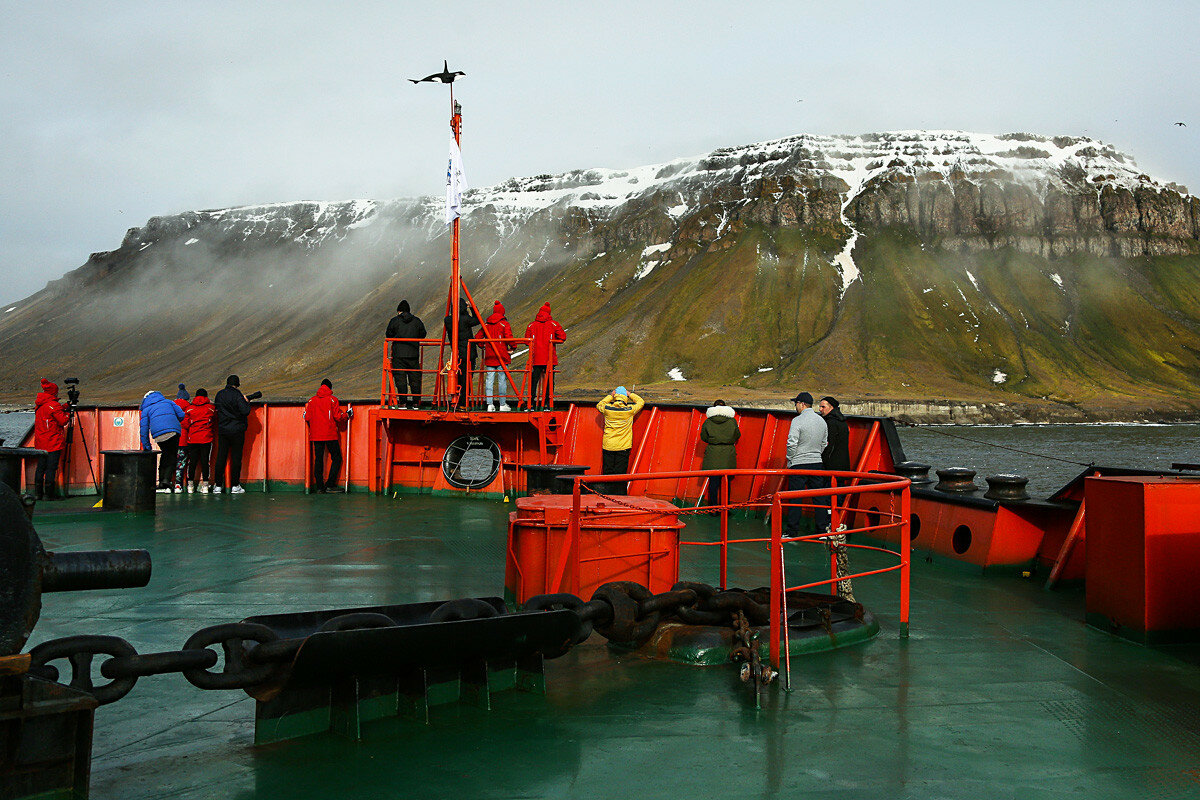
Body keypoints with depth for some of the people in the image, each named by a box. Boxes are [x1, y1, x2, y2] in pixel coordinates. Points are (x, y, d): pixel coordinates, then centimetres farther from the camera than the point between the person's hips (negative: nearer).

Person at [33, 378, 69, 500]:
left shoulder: (39, 405, 11)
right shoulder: (53, 405, -14)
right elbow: (62, 421, -15)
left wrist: (61, 408, 10)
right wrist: (68, 414, 3)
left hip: (40, 443, 8)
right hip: (53, 443, -8)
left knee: (40, 467, 12)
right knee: (51, 468, -4)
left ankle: (37, 493, 15)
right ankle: (49, 494, -4)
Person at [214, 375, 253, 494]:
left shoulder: (219, 395, 7)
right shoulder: (237, 395, -11)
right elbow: (245, 411, -19)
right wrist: (247, 402, 0)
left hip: (222, 430, 4)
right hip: (237, 431, -4)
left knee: (221, 457, 6)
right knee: (236, 458, 2)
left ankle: (218, 486, 6)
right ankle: (235, 486, 3)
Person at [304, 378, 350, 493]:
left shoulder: (312, 400, 6)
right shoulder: (332, 399, -4)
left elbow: (307, 417, 3)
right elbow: (338, 417, -9)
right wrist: (347, 415, 9)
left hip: (316, 435, 4)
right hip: (330, 435, -4)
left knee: (318, 459, 7)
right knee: (336, 458, 6)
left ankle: (319, 486, 3)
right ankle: (330, 484, -3)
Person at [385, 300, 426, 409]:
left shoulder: (394, 321, -1)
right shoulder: (417, 321, 5)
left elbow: (388, 336, 5)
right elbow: (423, 335, 13)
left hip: (398, 355, -2)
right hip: (413, 354, 2)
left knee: (400, 379, 0)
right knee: (415, 379, 7)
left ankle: (403, 402, -3)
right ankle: (416, 402, 7)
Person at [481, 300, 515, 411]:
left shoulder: (486, 324, 8)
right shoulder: (504, 324, -5)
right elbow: (508, 337, -18)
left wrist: (483, 347, 26)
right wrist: (513, 347, -1)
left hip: (489, 356, 4)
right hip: (502, 356, -4)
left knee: (489, 380, 5)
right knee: (503, 379, 2)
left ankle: (490, 404, 1)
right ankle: (503, 405, 5)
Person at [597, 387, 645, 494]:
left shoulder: (607, 408, -2)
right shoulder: (629, 410, -6)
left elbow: (599, 405, 21)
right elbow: (641, 401, 12)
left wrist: (610, 396, 21)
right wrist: (630, 394, 18)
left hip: (608, 446, 2)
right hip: (623, 447, -2)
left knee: (607, 473, 7)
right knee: (621, 474, 1)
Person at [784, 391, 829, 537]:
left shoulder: (797, 421, -12)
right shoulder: (822, 421, 9)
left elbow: (792, 444, -16)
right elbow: (824, 444, 15)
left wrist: (789, 461, -4)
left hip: (799, 464, -6)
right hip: (817, 464, 6)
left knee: (795, 498, -1)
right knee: (819, 497, 9)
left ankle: (792, 531, 1)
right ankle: (823, 529, 12)